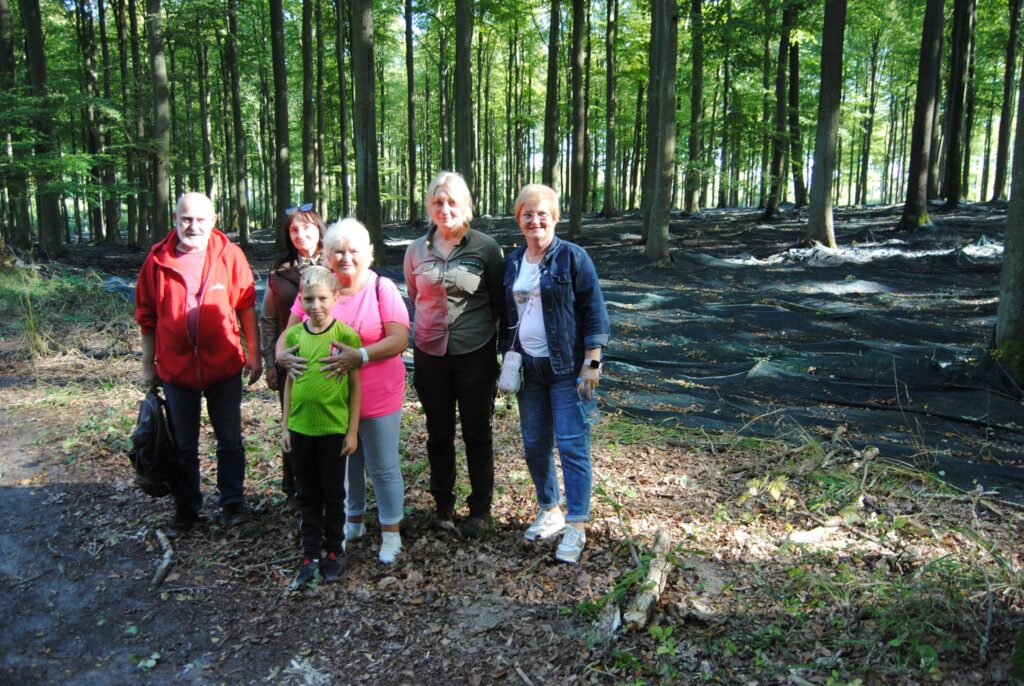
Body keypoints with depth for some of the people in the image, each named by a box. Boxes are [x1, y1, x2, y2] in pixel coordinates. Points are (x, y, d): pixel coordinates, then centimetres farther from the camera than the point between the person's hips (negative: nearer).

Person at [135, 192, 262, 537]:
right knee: (183, 446, 14)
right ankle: (186, 509, 29)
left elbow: (246, 308, -1)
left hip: (224, 366, -1)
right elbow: (147, 316, 4)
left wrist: (254, 354, -1)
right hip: (176, 367, 1)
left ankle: (232, 502, 29)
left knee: (230, 440, 12)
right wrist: (148, 365, 6)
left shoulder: (229, 255, -6)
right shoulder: (158, 259, -2)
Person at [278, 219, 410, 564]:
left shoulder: (382, 288, -10)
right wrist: (283, 355, -18)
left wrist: (360, 356, -31)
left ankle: (391, 532, 26)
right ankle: (353, 521, 40)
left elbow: (400, 339, -18)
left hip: (377, 399, -4)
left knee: (382, 467, 8)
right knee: (344, 463, 20)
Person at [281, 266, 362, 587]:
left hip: (334, 428, -3)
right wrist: (285, 425, 6)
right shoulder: (294, 335, 0)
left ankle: (335, 550, 29)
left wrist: (353, 430, -6)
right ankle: (310, 553, 27)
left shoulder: (346, 335, -10)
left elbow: (355, 384, -6)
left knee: (334, 493, 12)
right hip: (300, 428, 3)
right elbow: (290, 381, 7)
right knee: (307, 494, 14)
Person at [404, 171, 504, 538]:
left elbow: (498, 301, 0)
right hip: (429, 353, 3)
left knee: (477, 434, 8)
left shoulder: (485, 247, -7)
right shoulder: (416, 250, 1)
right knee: (438, 433, 14)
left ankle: (480, 507, 23)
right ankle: (443, 503, 30)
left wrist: (481, 329, 2)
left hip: (475, 353, -3)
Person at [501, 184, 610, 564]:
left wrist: (592, 363, -13)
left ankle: (576, 526, 8)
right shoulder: (513, 261, 9)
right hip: (528, 368, 6)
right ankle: (549, 510, 30)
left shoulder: (572, 257, -7)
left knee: (572, 446, -3)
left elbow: (594, 312, -8)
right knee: (534, 444, 12)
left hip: (567, 368, -6)